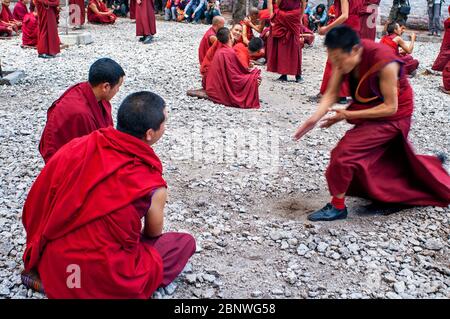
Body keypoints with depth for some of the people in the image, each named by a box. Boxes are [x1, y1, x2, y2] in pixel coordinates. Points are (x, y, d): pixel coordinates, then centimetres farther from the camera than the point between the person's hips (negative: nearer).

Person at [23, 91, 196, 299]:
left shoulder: (78, 147, -7)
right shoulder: (153, 186, -16)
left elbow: (35, 205, 6)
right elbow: (153, 234, 5)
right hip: (101, 281, -5)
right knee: (186, 242, 10)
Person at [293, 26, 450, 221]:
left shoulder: (385, 63, -34)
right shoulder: (345, 56, -16)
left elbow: (390, 107, -27)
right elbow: (331, 94, -16)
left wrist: (349, 115, -29)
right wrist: (315, 118, -33)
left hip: (391, 117, -7)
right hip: (371, 111, 8)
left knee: (345, 152, -17)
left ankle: (337, 207, -2)